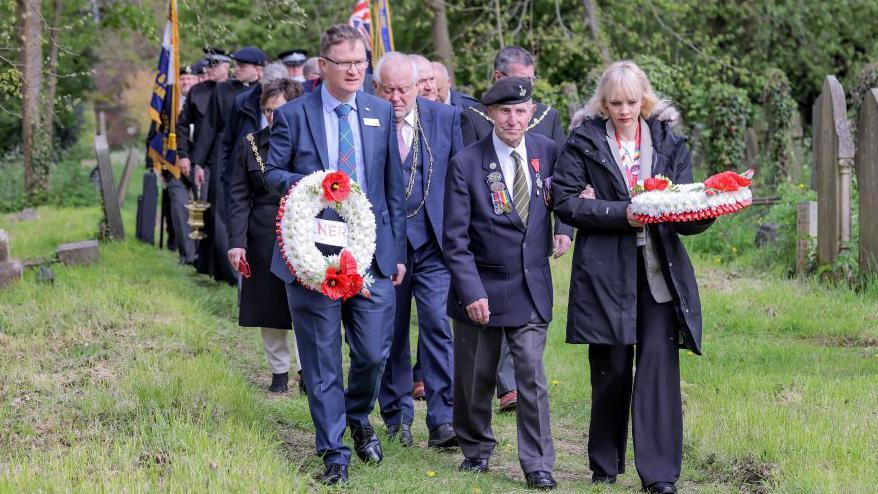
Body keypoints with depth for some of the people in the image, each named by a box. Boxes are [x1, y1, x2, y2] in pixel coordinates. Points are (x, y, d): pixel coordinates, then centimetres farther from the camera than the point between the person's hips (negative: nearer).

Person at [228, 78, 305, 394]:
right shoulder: (250, 145, 3)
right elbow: (239, 198, 2)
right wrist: (237, 242, -7)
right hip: (263, 239, 2)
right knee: (269, 309, 8)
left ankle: (307, 370, 9)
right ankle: (279, 371, 22)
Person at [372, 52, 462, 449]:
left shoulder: (445, 118, 3)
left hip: (433, 242, 0)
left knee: (436, 324, -9)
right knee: (390, 331, 8)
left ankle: (442, 420, -8)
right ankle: (397, 417, 21)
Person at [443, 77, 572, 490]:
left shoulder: (547, 152, -1)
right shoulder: (466, 164, -10)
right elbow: (455, 238, -10)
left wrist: (563, 227, -1)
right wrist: (471, 292, -17)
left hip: (532, 286, 2)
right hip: (481, 286, -1)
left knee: (532, 375, -5)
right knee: (476, 377, 10)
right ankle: (476, 448, 30)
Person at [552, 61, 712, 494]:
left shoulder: (668, 143, 10)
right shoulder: (584, 142, 4)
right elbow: (565, 200, -4)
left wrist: (702, 212, -17)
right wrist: (621, 214, -15)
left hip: (660, 272, 1)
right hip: (606, 272, -1)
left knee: (659, 365, -7)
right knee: (611, 369, 5)